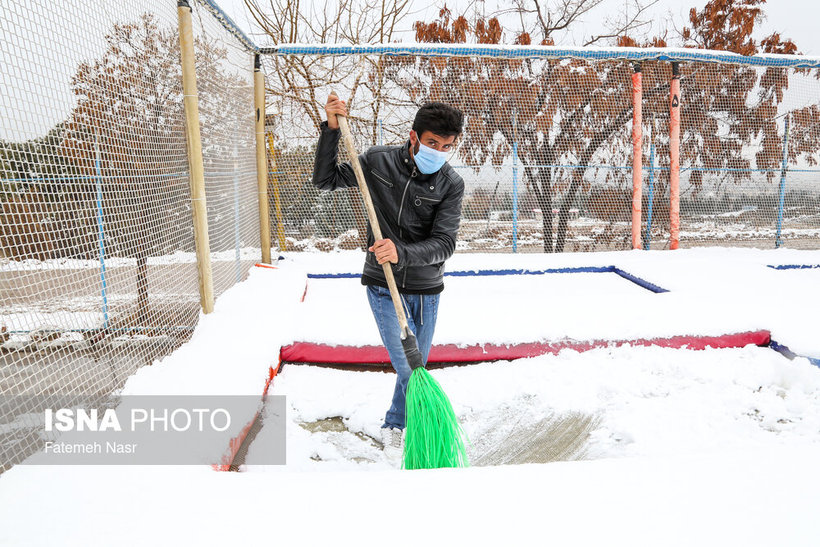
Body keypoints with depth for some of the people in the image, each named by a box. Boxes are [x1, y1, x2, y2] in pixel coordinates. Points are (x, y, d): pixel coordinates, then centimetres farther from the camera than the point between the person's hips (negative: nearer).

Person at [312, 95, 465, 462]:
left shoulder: (451, 184, -8)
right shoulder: (379, 161, -6)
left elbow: (444, 244, -17)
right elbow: (325, 180, 3)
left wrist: (401, 252, -35)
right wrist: (331, 130, -9)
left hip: (425, 290, 2)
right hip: (384, 287, -2)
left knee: (415, 367, 15)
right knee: (409, 368, -9)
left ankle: (394, 427, 39)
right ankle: (397, 427, 16)